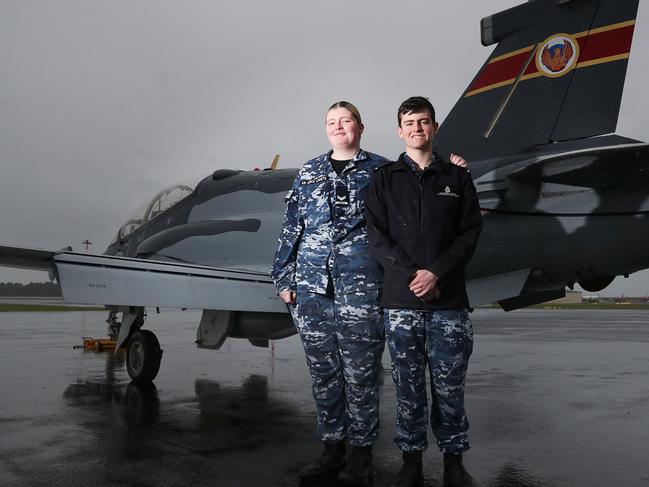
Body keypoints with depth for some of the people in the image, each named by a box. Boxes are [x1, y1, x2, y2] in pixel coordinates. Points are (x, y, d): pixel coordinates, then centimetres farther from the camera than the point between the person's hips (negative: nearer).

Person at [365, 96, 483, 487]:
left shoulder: (457, 178, 11)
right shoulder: (385, 180, 10)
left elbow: (471, 232, 3)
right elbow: (377, 236, 1)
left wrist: (437, 273, -11)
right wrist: (410, 275, -11)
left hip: (449, 300, 0)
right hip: (400, 300, 0)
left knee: (450, 384, 5)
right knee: (408, 383, 7)